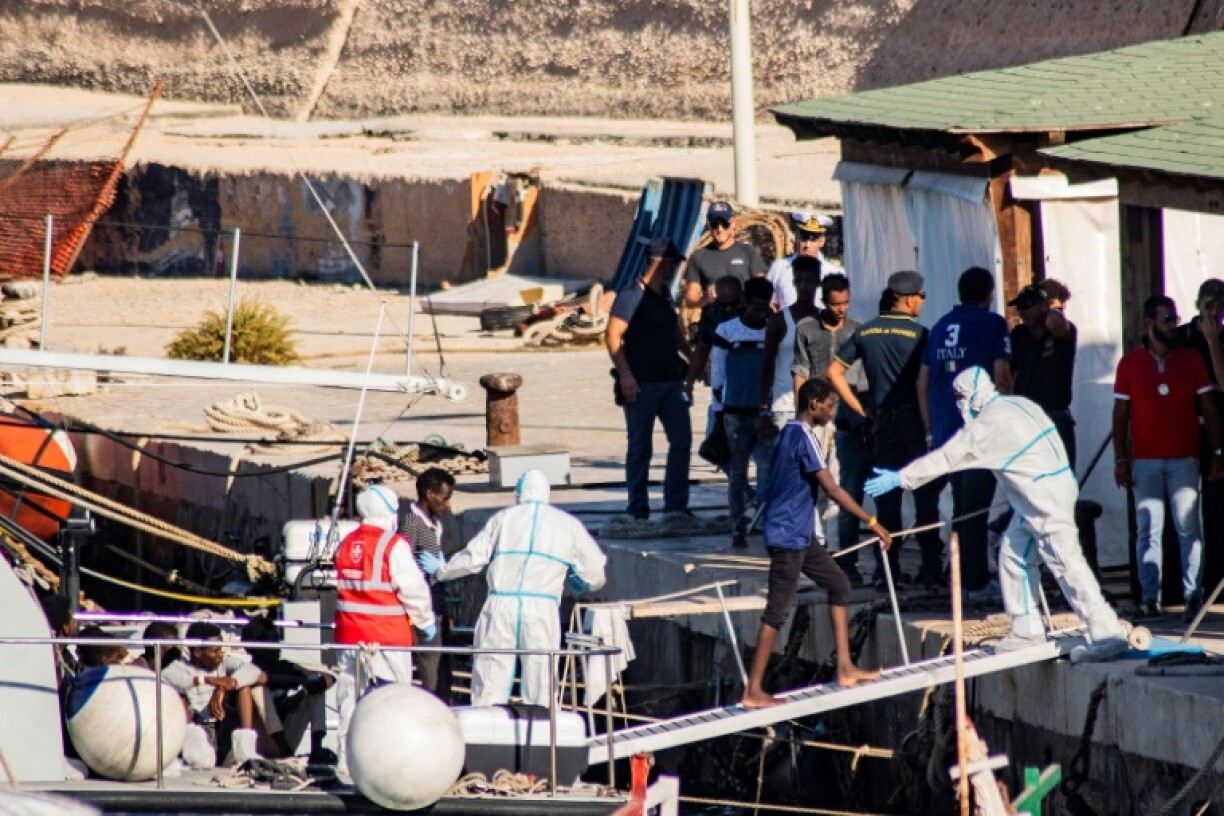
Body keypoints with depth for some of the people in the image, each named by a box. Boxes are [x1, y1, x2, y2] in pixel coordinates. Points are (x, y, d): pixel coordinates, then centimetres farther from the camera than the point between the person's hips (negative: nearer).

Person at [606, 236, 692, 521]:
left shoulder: (664, 295, 15)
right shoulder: (632, 296, -11)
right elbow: (613, 336, -16)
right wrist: (625, 374, -23)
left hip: (670, 380, 7)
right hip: (642, 385, -7)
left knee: (681, 440, 0)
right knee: (640, 447, 1)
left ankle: (676, 506, 4)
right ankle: (637, 510, 7)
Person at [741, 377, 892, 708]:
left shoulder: (789, 433, 11)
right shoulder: (804, 438, -18)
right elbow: (831, 489, -22)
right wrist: (872, 523, -20)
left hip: (799, 536, 10)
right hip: (789, 536, -10)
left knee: (838, 584, 14)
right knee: (778, 609, -7)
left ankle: (845, 668, 13)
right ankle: (753, 691, -5)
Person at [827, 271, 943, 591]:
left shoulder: (866, 332, 6)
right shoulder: (918, 334, -8)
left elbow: (834, 371, 6)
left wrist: (860, 409, 7)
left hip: (882, 421, 4)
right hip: (914, 418, -4)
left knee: (886, 496, 8)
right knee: (925, 494, 3)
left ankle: (886, 569, 6)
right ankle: (931, 568, 2)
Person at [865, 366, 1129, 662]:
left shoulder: (989, 425, -14)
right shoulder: (1017, 405, 12)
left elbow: (945, 458, -11)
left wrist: (900, 479, -4)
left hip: (1046, 497, -10)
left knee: (1066, 563, -12)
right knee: (1014, 556, 15)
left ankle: (1107, 635, -16)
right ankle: (1027, 630, 20)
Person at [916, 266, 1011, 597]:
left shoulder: (941, 326, 14)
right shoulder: (992, 324, -4)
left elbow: (922, 382, 15)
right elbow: (1001, 377, -11)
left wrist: (930, 430, 20)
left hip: (946, 432, 6)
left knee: (960, 508, 15)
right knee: (975, 509, -4)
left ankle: (962, 580, 18)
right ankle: (977, 582, -3)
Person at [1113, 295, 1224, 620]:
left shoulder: (1191, 360, 8)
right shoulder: (1130, 364, 7)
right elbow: (1120, 416, 8)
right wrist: (1120, 459, 0)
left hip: (1184, 459, 0)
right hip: (1145, 461, 0)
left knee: (1188, 529, -5)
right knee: (1148, 531, 0)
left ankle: (1193, 595, -4)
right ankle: (1150, 597, 2)